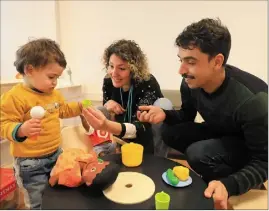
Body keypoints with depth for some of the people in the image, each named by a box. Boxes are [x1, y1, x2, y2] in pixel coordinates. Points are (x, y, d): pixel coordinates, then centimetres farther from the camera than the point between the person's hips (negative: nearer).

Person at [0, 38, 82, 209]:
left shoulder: (54, 94, 3)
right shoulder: (15, 97, -22)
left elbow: (63, 110, 19)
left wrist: (79, 106, 6)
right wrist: (21, 130, -41)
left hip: (56, 154, 7)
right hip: (30, 162, -7)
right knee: (39, 205, 13)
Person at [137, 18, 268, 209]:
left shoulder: (252, 100, -35)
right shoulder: (191, 83, -18)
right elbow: (186, 116, 0)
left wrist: (229, 185, -43)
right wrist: (165, 114, -22)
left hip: (253, 149, -5)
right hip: (221, 134, 6)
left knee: (198, 153, -32)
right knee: (170, 132, -15)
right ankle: (216, 172, 4)